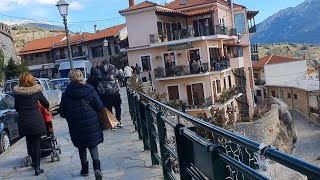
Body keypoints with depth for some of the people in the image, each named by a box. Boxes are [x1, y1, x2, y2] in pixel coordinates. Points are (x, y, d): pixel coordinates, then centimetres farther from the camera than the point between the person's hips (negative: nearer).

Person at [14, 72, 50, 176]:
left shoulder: (17, 93, -1)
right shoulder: (36, 91, -6)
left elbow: (16, 108, 9)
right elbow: (46, 104, 5)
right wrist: (47, 107, 28)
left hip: (23, 122, 2)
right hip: (36, 120, -2)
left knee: (30, 143, 19)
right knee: (37, 144, 4)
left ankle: (34, 163, 31)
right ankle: (37, 167, 2)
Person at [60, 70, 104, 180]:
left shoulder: (66, 94, -6)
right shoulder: (90, 90, -6)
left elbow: (62, 113, -3)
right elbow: (100, 107, -6)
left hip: (76, 125, 0)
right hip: (91, 122, 0)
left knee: (81, 147, 17)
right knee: (93, 145, 9)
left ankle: (85, 169, 26)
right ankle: (96, 167, -9)